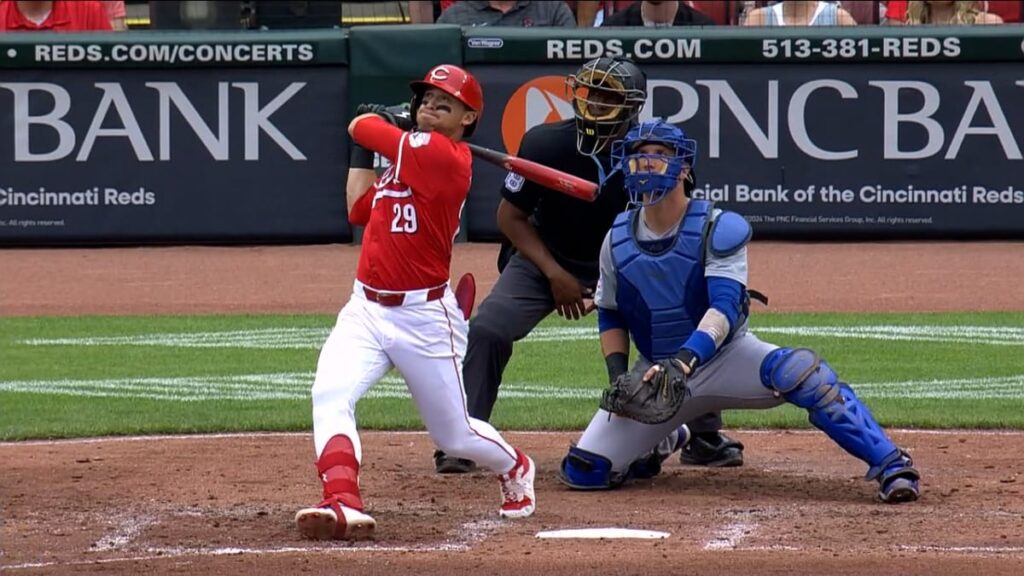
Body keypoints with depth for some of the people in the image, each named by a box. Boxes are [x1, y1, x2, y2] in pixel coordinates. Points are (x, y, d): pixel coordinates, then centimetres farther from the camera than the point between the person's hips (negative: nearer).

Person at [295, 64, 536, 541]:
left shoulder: (445, 156, -15)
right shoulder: (407, 158, 11)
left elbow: (358, 128, -11)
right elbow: (358, 211, 15)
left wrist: (370, 126, 12)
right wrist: (364, 152, 14)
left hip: (424, 317, -7)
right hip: (365, 309, 7)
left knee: (454, 435, 10)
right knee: (329, 396, -21)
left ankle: (515, 468, 41)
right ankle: (343, 504, -32)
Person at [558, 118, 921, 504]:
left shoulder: (718, 229, -16)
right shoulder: (618, 240, -3)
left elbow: (725, 308, -28)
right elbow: (610, 317, 10)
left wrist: (686, 360, -44)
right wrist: (618, 377, -7)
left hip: (724, 357, -4)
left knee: (800, 371, -36)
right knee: (582, 471, -7)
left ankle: (890, 466, -33)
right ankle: (661, 440, 26)